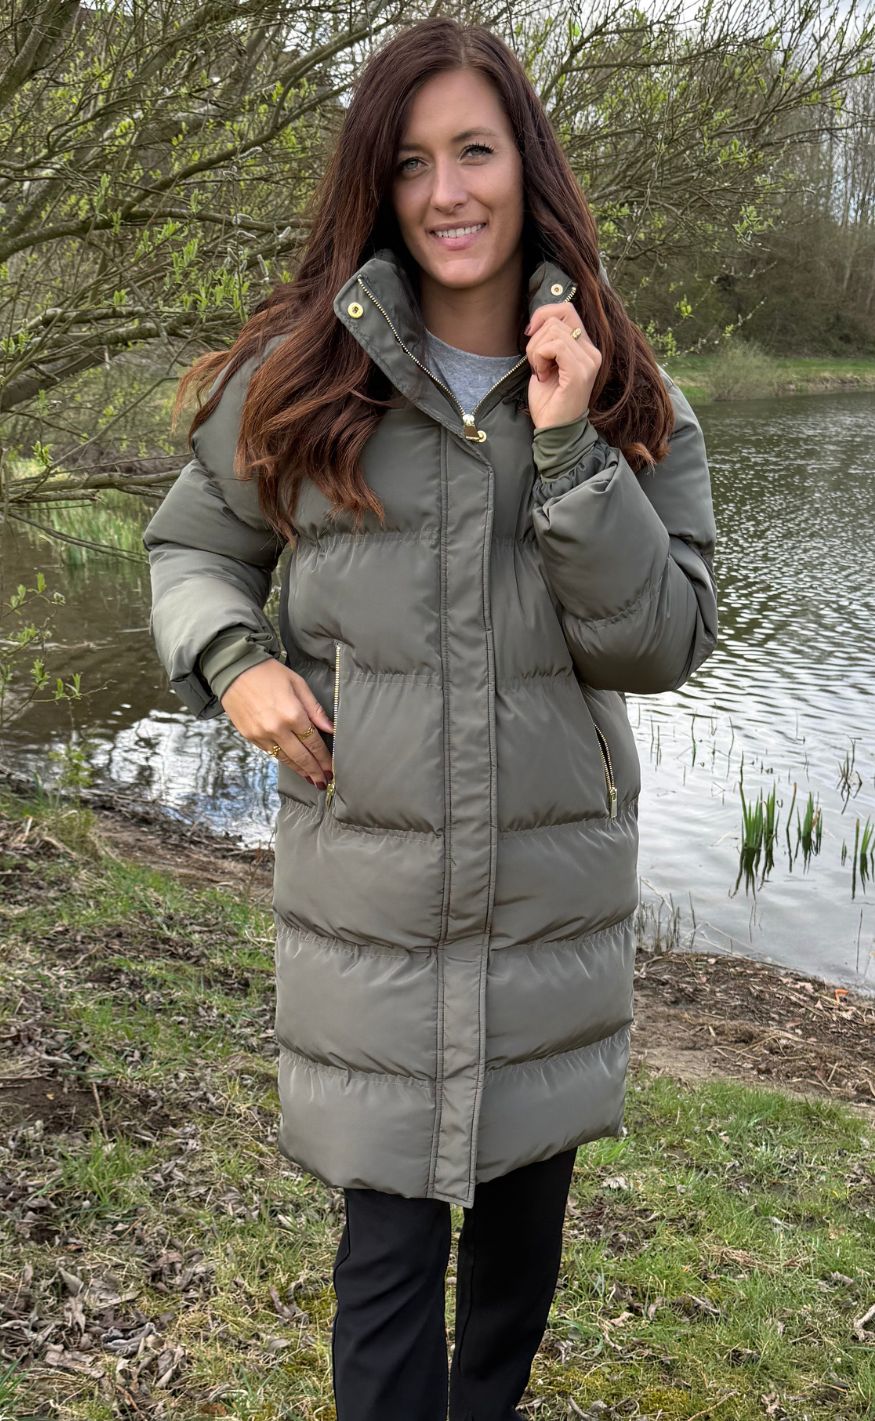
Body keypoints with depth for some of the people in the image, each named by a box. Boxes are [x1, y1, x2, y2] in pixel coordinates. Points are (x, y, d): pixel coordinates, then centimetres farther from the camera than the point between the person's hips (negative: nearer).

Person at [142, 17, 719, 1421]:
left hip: (557, 884, 2)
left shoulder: (630, 396, 0)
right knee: (388, 1240, 4)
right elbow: (193, 544, 10)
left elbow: (668, 643, -8)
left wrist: (571, 448, -18)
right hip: (368, 888, -2)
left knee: (525, 1203, 20)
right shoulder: (298, 376, -3)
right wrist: (232, 659, -11)